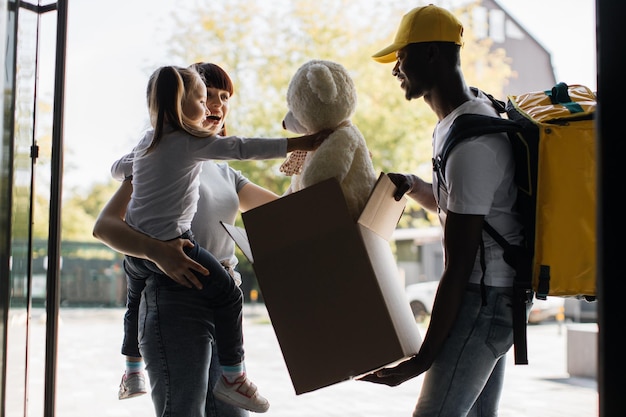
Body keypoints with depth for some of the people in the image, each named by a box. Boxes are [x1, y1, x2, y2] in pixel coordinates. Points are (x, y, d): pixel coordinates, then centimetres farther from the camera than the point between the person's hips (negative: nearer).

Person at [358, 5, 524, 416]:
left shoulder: (469, 142, -22)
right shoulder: (478, 113, 10)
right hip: (497, 293, 10)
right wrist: (413, 185, 7)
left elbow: (457, 267, -22)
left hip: (482, 297, -10)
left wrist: (423, 359, -19)